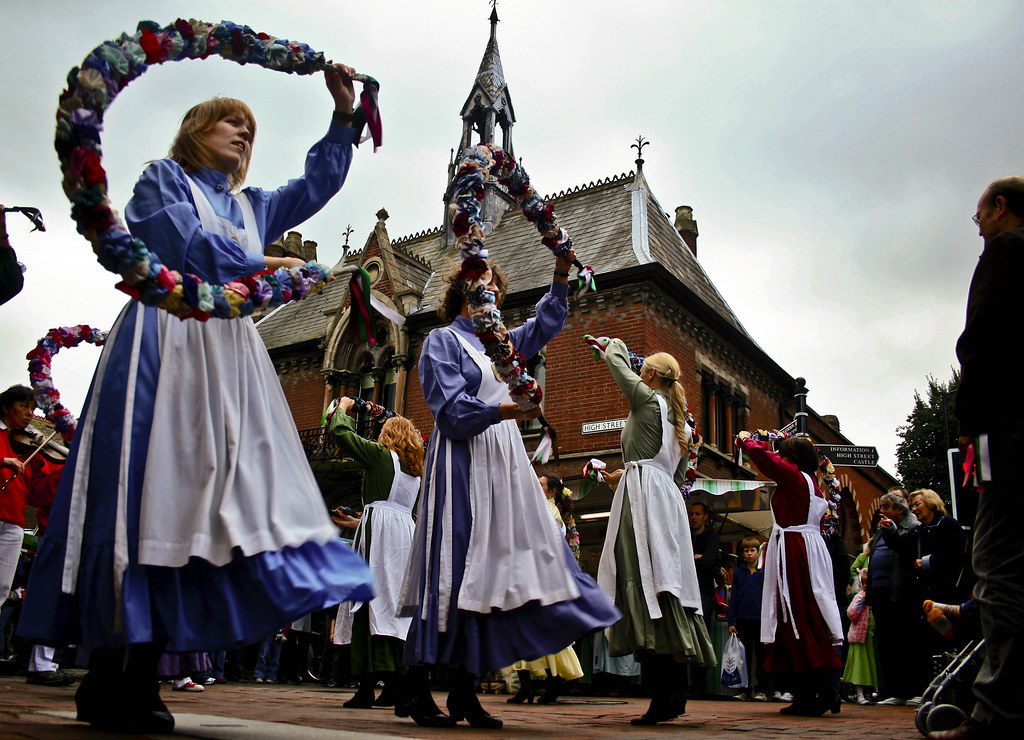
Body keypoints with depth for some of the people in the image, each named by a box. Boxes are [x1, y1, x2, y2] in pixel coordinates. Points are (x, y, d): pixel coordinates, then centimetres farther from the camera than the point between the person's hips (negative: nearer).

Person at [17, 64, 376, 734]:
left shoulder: (252, 205, 29)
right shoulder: (164, 179, 11)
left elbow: (319, 182, 30)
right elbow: (183, 242, -6)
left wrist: (344, 114, 22)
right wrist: (263, 268, 0)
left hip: (230, 355, 6)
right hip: (168, 342, -6)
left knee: (207, 496, -6)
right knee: (150, 488, -13)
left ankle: (139, 683, -4)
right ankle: (110, 684, -8)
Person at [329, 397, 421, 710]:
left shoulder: (381, 454, 2)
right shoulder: (416, 470, 22)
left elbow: (340, 432, 3)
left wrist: (343, 408, 22)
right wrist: (358, 522, 37)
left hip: (380, 532, -7)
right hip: (407, 534, 7)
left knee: (371, 601, -9)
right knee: (396, 605, 7)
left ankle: (367, 685, -14)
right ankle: (395, 683, 6)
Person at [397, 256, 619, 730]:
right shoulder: (442, 341, 3)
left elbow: (546, 323, 33)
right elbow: (452, 409, -10)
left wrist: (562, 272, 20)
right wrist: (505, 410, -24)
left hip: (503, 464, 7)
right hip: (462, 464, -7)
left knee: (490, 567, 0)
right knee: (454, 565, -11)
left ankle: (464, 691, 3)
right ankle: (417, 690, -3)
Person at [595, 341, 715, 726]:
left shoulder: (647, 399, 2)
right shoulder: (680, 421, 23)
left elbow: (615, 360, 12)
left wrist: (615, 344, 34)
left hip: (643, 495, -9)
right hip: (669, 501, 9)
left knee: (645, 583, -14)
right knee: (665, 583, 6)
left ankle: (664, 696, -20)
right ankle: (675, 691, 7)